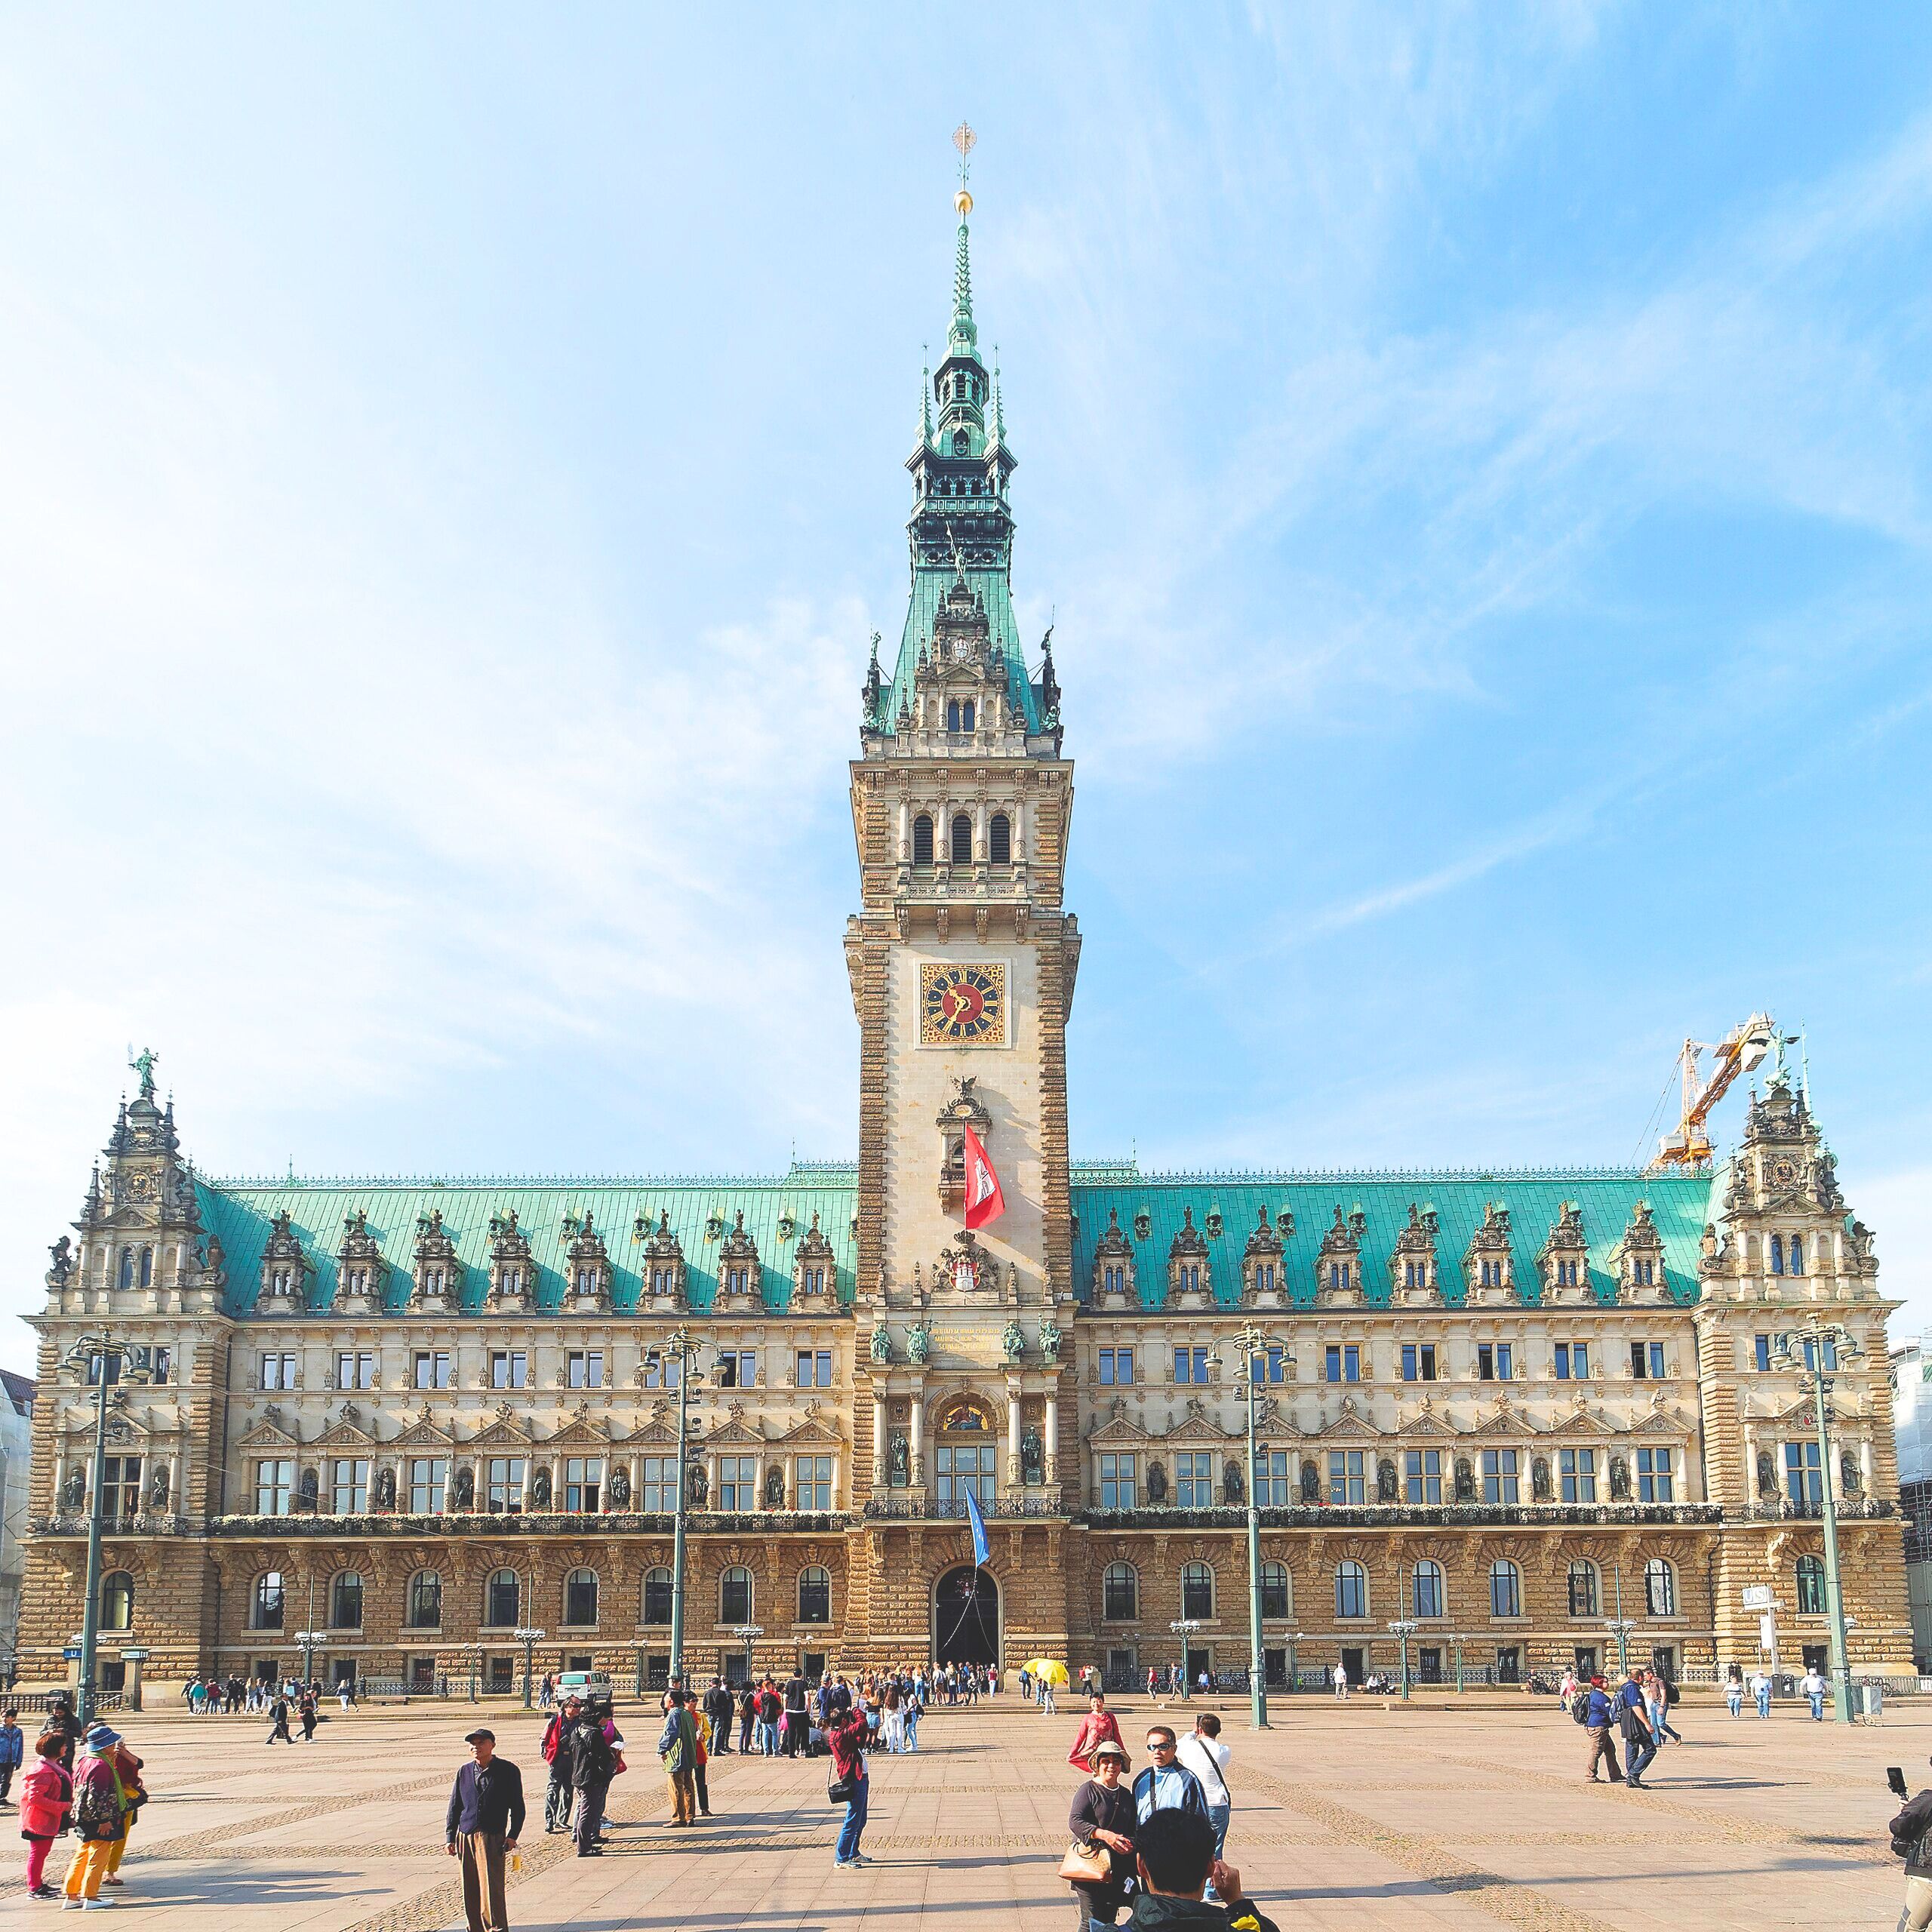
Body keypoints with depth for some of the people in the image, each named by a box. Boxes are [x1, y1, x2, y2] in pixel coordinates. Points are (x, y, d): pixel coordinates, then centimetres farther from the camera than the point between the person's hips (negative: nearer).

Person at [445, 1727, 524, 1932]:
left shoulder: (508, 1770, 2)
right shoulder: (464, 1772, 10)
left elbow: (517, 1806, 4)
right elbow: (454, 1806, 15)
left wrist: (512, 1836, -3)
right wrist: (450, 1837, 10)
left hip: (492, 1837, -4)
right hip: (465, 1837, 4)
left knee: (491, 1885, -12)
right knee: (470, 1891, 6)